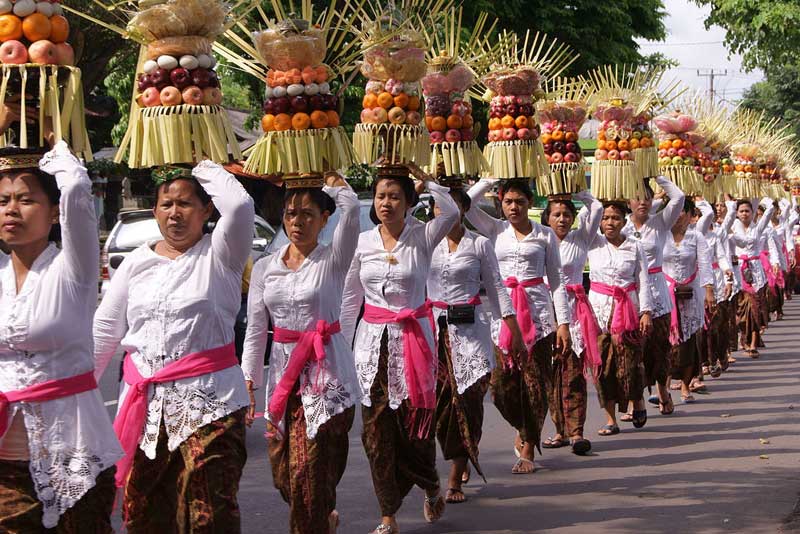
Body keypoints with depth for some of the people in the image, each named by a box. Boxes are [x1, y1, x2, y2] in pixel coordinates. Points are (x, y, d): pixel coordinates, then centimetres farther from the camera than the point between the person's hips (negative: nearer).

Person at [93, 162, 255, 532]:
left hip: (207, 403, -4)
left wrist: (206, 170, -4)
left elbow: (239, 205, -20)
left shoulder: (218, 255, 1)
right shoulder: (137, 262, 14)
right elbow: (104, 331, 14)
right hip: (143, 403, 5)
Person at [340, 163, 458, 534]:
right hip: (373, 340, 2)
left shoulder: (422, 237, -2)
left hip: (413, 340, -2)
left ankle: (431, 488, 29)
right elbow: (350, 298, 10)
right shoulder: (362, 242, 5)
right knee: (376, 427, 2)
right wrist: (341, 345, 6)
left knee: (415, 420, -1)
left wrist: (424, 178, -15)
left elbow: (451, 213, -23)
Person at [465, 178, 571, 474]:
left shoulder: (545, 235, 7)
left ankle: (527, 449, 8)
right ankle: (523, 430, 26)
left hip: (537, 311, -1)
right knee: (502, 382, -3)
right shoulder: (495, 230, 10)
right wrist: (490, 179, 0)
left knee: (534, 381, -3)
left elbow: (557, 280, 7)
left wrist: (563, 322, 1)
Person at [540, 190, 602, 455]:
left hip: (573, 310, -2)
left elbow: (597, 208, -2)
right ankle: (560, 430, 11)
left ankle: (576, 431, -11)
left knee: (573, 370, -9)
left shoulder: (580, 239, 7)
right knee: (550, 372, 3)